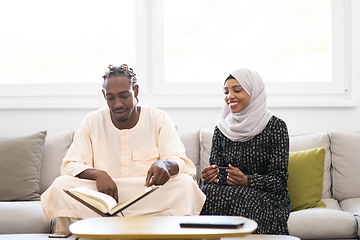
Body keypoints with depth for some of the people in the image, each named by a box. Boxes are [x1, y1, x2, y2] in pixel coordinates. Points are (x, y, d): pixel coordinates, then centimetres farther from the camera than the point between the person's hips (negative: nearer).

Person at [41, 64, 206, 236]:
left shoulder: (158, 119, 2)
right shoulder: (92, 122, 5)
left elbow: (181, 163, -6)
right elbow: (70, 165, 0)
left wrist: (165, 165, -33)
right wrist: (97, 174, -24)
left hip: (151, 199, 0)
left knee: (185, 184, -30)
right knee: (60, 186, -25)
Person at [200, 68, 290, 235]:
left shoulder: (275, 126, -2)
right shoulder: (221, 129, 11)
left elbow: (279, 180, -7)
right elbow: (217, 176, 9)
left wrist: (246, 181, -24)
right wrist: (210, 178, -16)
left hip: (268, 199, -3)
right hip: (231, 195, 4)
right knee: (208, 192, -29)